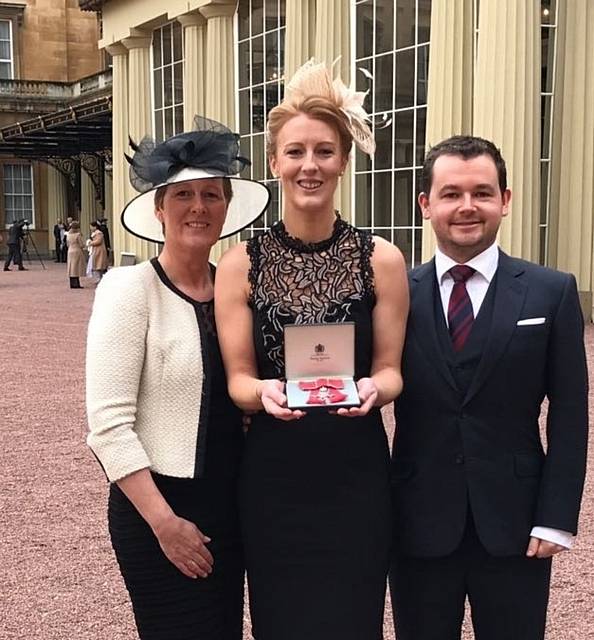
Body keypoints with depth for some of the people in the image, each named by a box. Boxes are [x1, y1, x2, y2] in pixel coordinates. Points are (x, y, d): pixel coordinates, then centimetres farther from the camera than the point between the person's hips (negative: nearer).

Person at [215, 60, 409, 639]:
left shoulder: (381, 260, -3)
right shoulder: (241, 263, -3)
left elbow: (390, 370, 1)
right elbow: (238, 378, -1)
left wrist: (372, 389, -21)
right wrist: (266, 392, -23)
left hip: (356, 475, 0)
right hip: (272, 474, 1)